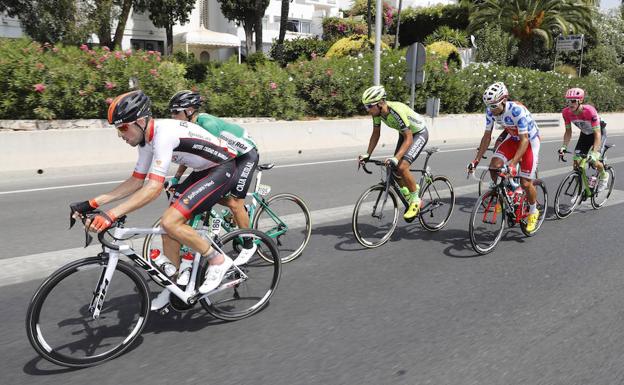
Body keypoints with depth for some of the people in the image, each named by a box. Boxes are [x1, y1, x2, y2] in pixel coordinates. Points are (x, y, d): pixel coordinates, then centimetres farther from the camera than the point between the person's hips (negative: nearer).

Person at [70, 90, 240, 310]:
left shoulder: (164, 133, -27)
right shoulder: (147, 139, 2)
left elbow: (153, 188, -34)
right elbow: (135, 182, 8)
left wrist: (111, 215, -37)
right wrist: (93, 203, 1)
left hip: (222, 170, -9)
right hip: (203, 171, 10)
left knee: (170, 222, -20)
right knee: (169, 225, 6)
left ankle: (218, 261, -2)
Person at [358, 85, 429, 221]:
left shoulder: (397, 111, -36)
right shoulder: (377, 112, -14)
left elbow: (409, 139, -34)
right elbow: (376, 134, -1)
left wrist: (396, 158, -43)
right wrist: (367, 154, -11)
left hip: (419, 133, -8)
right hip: (405, 133, 8)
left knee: (401, 167, -23)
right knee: (394, 169, 1)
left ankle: (415, 200, -4)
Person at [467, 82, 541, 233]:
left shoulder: (517, 110, -35)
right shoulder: (491, 110, -17)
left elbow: (524, 140, -35)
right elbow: (487, 136, -9)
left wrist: (513, 163, -44)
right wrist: (476, 160, -15)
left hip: (530, 140, -5)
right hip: (513, 138, 5)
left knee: (525, 183, -8)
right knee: (494, 166, -19)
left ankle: (533, 212, 20)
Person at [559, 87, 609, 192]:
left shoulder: (590, 111, -36)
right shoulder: (566, 112, -22)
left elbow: (597, 134, -36)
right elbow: (568, 131, -9)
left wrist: (594, 153, -46)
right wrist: (564, 147, -23)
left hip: (599, 132, -5)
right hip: (585, 134, 5)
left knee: (594, 161, -18)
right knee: (577, 161, -8)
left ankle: (604, 176, 16)